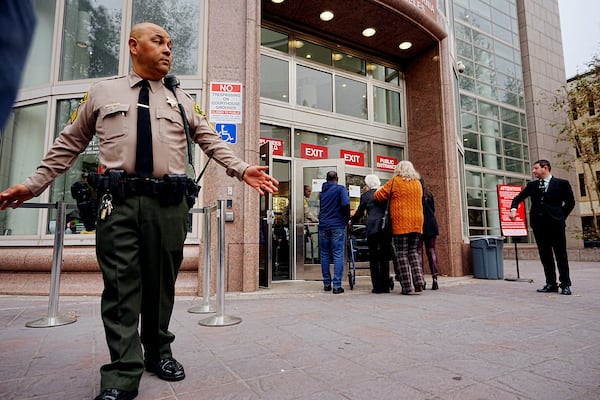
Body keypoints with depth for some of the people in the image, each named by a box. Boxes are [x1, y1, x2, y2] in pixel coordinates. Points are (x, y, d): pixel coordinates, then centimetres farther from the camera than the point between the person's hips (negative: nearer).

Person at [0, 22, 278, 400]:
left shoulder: (183, 100, 17)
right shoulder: (102, 92, 15)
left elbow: (212, 141, 11)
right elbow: (68, 144, 18)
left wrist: (243, 170, -2)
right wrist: (34, 184, 15)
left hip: (169, 203, 2)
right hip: (119, 200, -1)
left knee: (162, 285, 9)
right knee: (121, 287, -3)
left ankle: (158, 352, 27)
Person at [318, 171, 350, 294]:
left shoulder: (322, 191, 14)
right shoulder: (340, 188, -2)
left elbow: (321, 208, 13)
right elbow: (345, 204, -16)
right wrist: (347, 219, -3)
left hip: (323, 225, 5)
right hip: (337, 225, -4)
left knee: (324, 255, 10)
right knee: (338, 255, -2)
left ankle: (326, 284, 15)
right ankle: (337, 285, -5)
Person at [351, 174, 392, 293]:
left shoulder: (366, 195, 5)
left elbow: (359, 213, 13)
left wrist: (352, 221, 30)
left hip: (372, 228, -2)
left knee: (373, 258, 5)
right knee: (385, 257, 10)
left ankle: (377, 286, 3)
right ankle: (385, 286, 12)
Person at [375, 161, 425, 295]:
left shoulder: (395, 181, -1)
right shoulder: (418, 183, 14)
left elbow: (379, 196, 0)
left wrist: (379, 189, 21)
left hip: (401, 223, -5)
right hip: (417, 223, 5)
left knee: (402, 254, 0)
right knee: (413, 251, 14)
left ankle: (406, 286, -1)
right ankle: (419, 281, 3)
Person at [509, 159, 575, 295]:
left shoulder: (562, 183, 4)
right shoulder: (532, 185, 11)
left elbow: (570, 202, 8)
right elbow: (518, 198, 10)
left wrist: (560, 217, 4)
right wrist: (513, 209, -9)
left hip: (555, 224, -3)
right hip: (538, 225, 3)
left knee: (561, 255, 1)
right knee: (545, 255, 7)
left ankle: (565, 284, 9)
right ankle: (551, 284, 15)